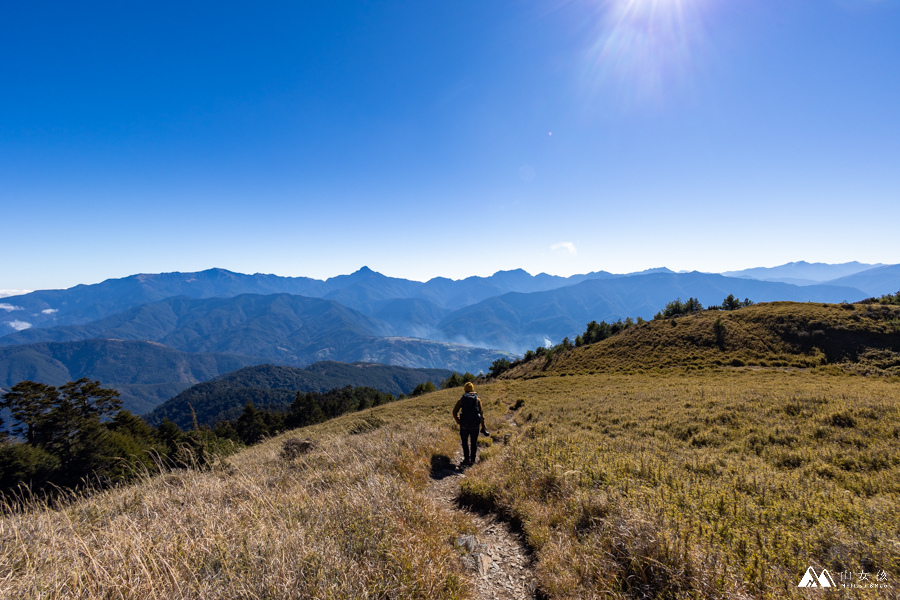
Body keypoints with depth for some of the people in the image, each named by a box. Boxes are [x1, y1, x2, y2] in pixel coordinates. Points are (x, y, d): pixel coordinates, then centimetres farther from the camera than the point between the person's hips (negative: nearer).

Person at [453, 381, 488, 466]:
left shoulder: (462, 399, -1)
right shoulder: (477, 399, -1)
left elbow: (454, 412, -2)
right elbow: (481, 413, -1)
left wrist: (458, 422, 12)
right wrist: (483, 426, 4)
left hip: (464, 425, -1)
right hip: (475, 425, 1)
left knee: (465, 441, 19)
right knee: (474, 442, 18)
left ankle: (466, 459, 15)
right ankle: (472, 460, 22)